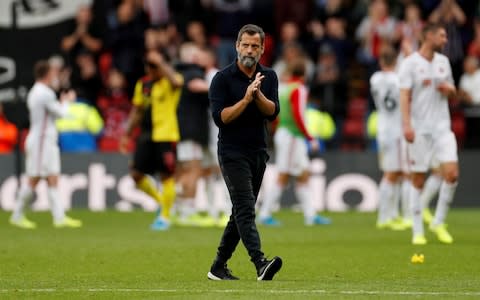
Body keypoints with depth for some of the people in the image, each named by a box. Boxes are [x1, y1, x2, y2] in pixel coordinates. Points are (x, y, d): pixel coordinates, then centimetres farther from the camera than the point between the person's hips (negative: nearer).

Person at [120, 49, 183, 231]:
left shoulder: (169, 82, -6)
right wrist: (127, 134, 16)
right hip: (146, 136, 6)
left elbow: (176, 81, -33)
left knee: (166, 176, -3)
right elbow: (137, 112, 20)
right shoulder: (142, 85, 13)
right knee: (136, 174, 2)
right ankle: (161, 201, 23)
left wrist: (160, 62, -26)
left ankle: (165, 217, 7)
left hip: (166, 136, -6)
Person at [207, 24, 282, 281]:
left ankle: (218, 267, 18)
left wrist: (258, 94, -23)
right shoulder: (222, 78, -7)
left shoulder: (268, 77, 7)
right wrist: (246, 99, -23)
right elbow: (220, 117, -15)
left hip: (258, 153, 6)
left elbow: (272, 112, -6)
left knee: (241, 212, 9)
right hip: (232, 153, -6)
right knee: (245, 208, -18)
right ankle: (260, 264, -32)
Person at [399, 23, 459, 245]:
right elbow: (404, 96, -11)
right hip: (419, 129, -4)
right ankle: (417, 231, 7)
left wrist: (448, 88, -1)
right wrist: (407, 125, -22)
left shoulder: (443, 61, 12)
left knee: (451, 173, -11)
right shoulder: (410, 63, -5)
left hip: (442, 127, 4)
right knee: (418, 180, -1)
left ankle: (439, 222, 6)